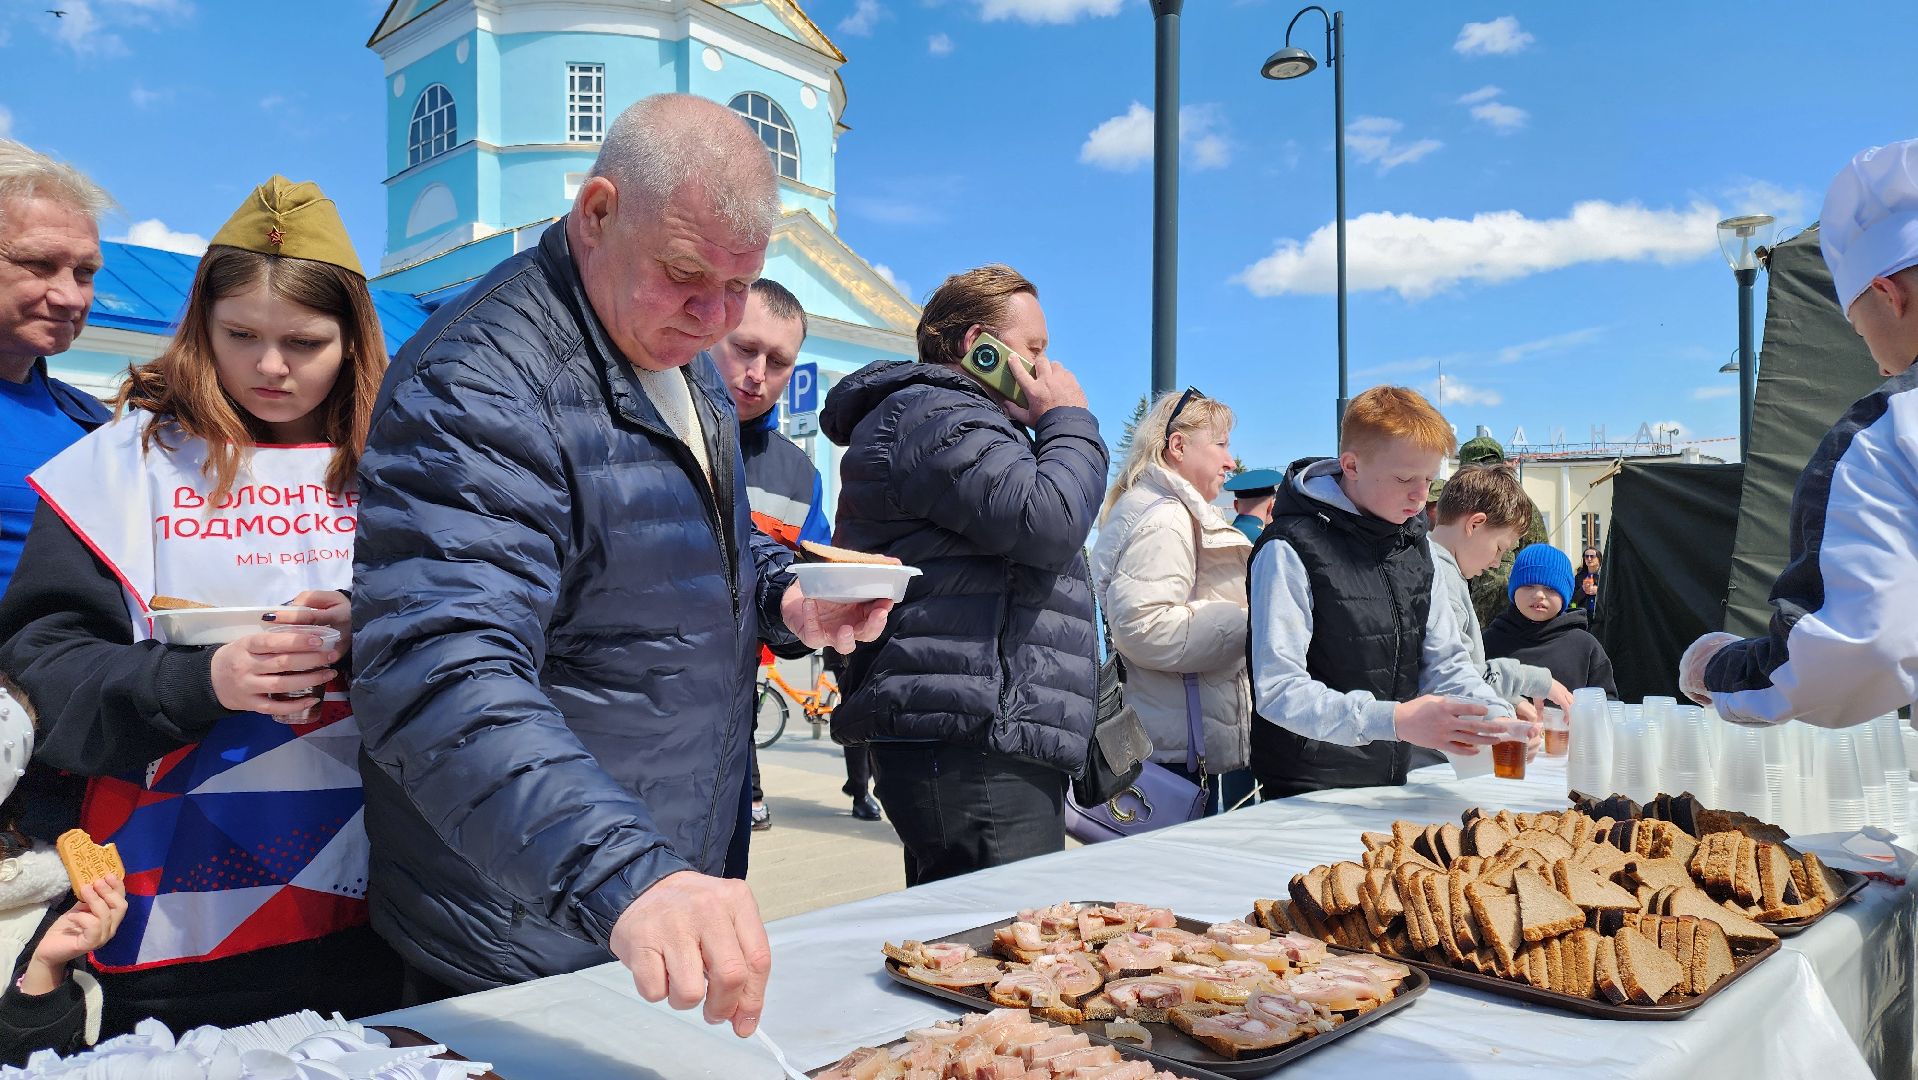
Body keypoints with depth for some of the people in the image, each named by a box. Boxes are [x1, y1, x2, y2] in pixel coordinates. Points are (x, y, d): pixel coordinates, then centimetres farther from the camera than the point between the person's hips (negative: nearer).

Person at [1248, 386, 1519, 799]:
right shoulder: (1290, 550, -15)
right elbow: (1277, 691, -21)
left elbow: (1447, 662, 14)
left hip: (1391, 783, 7)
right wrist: (1394, 720, -32)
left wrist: (1497, 717, -6)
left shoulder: (1413, 542, 10)